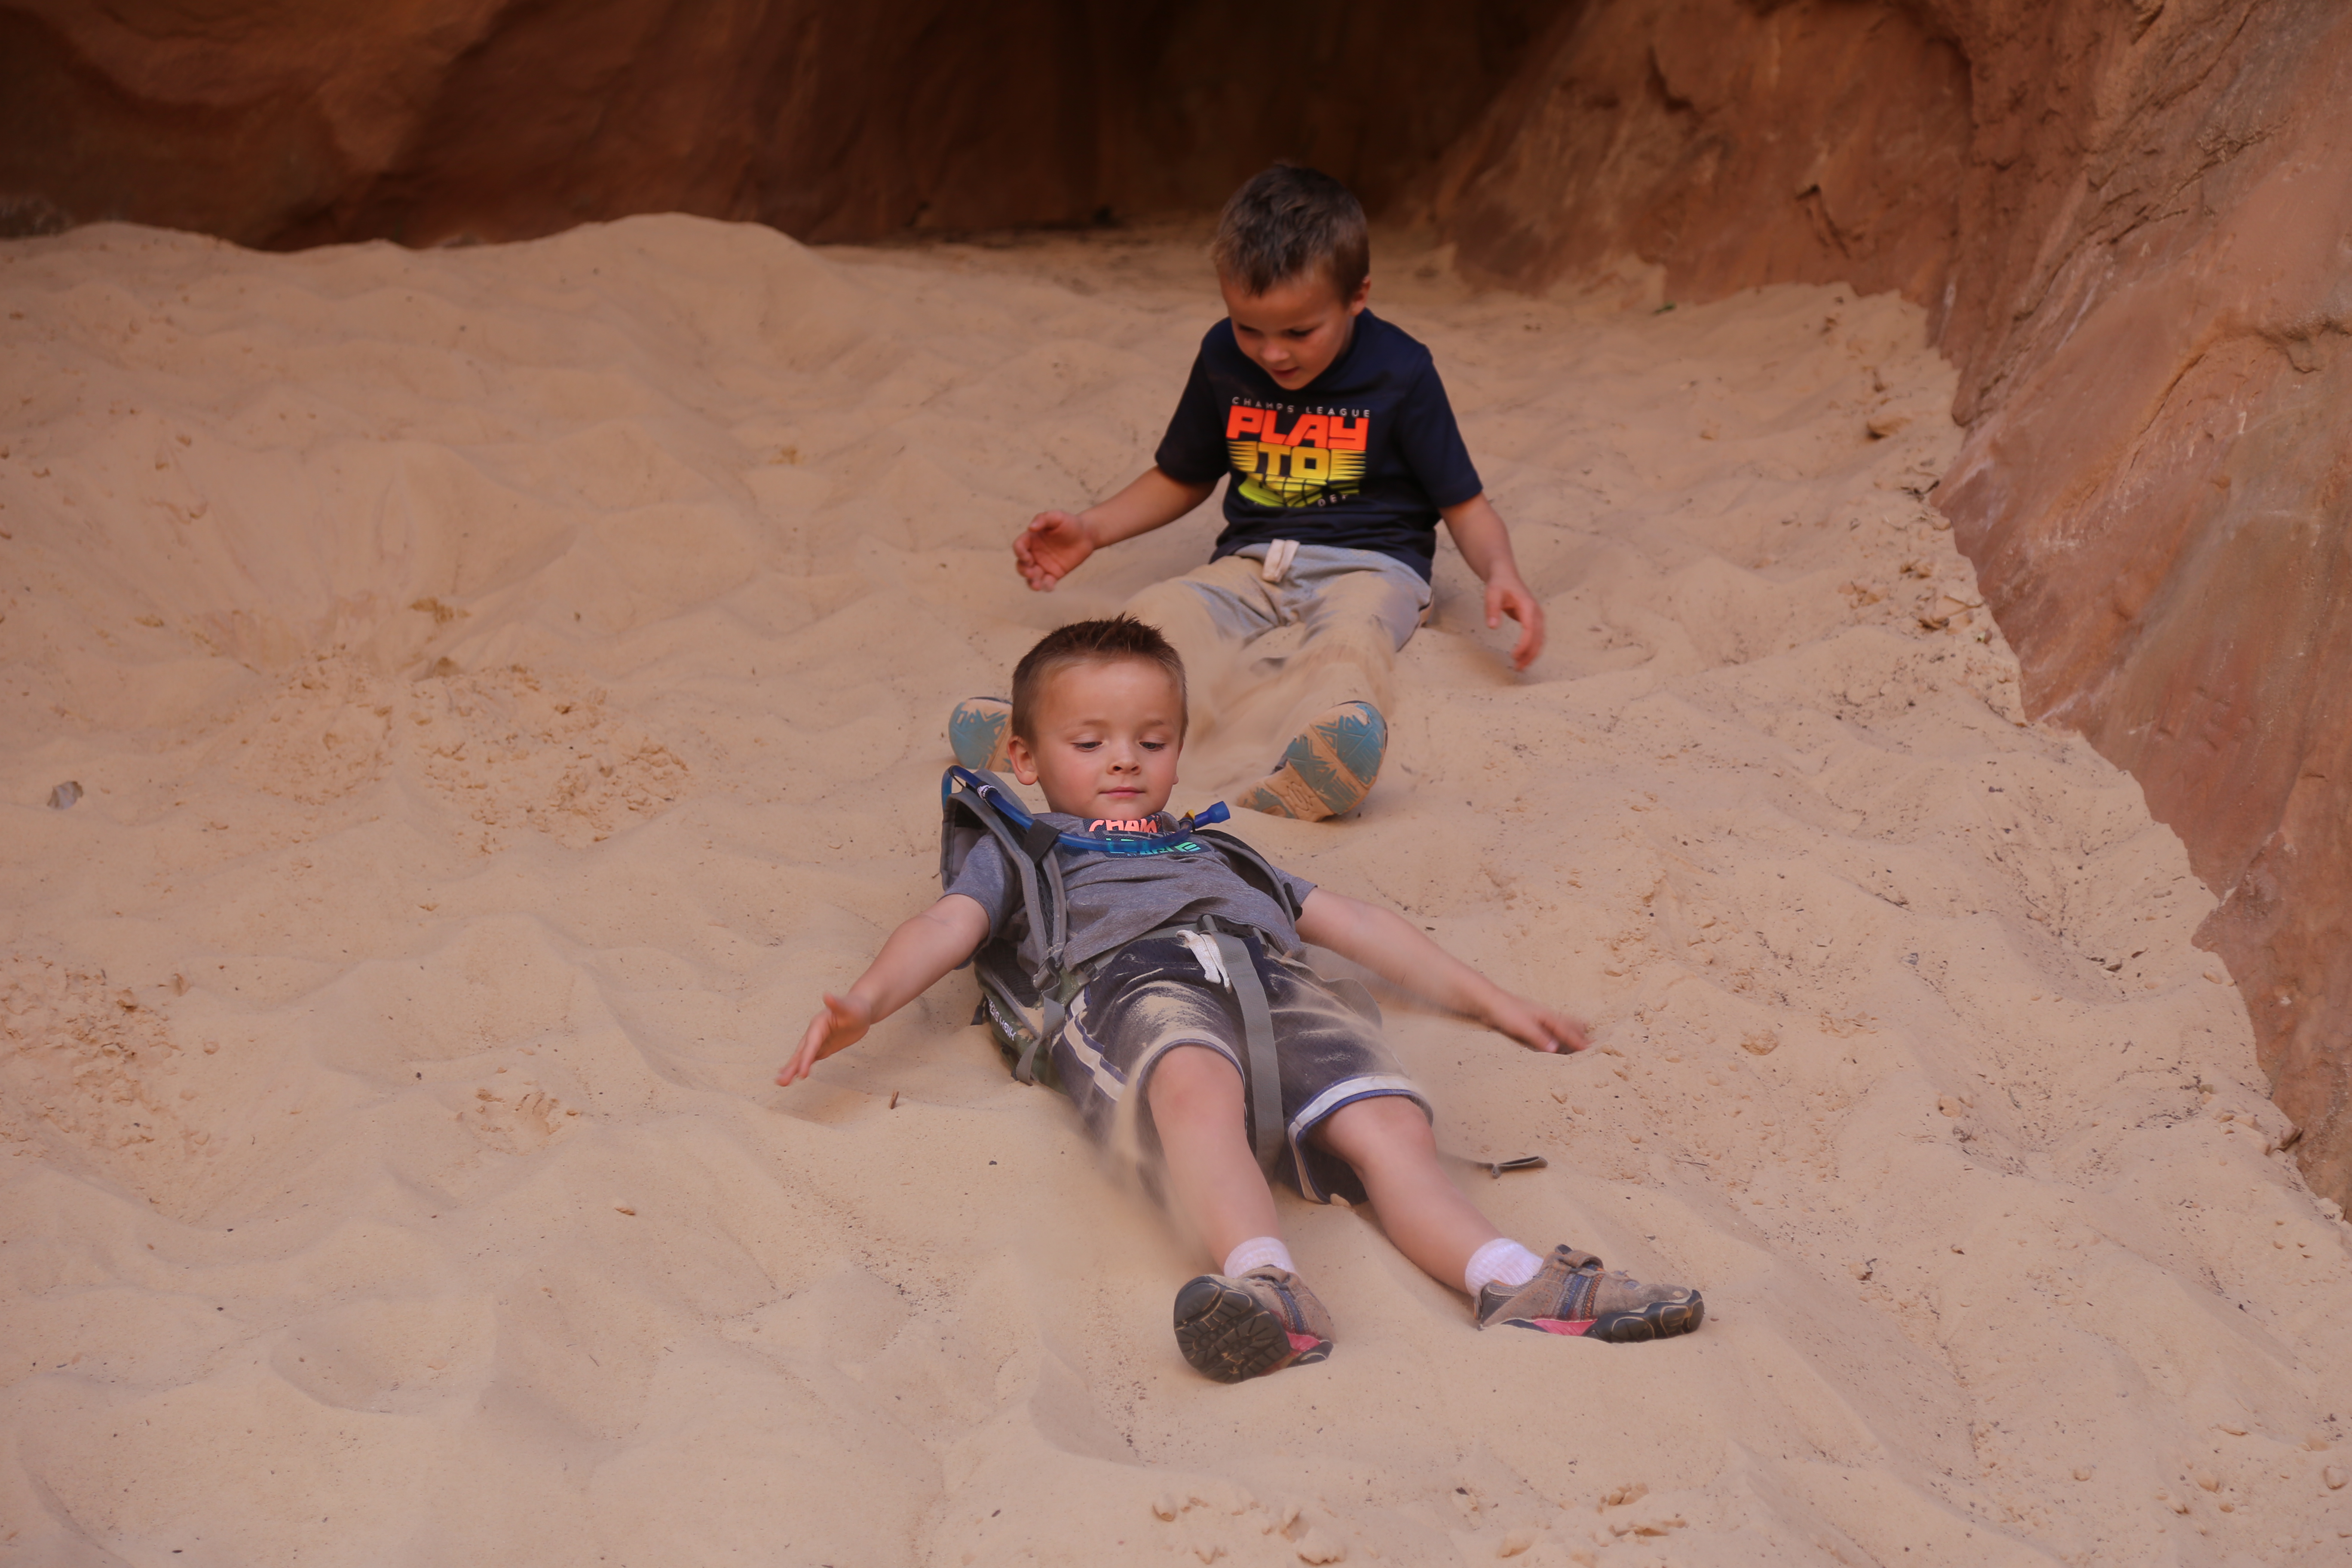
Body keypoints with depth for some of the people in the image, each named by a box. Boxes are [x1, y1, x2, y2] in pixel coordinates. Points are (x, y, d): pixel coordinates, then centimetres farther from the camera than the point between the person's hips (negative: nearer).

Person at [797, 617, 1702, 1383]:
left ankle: (1513, 1286, -50)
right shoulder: (1017, 855, 36)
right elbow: (948, 926, 16)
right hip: (1132, 978, -4)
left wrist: (1484, 1000, 35)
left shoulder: (1215, 851, 46)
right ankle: (1269, 1290, -65)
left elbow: (1356, 924, 42)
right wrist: (865, 1003, -6)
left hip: (1274, 978, 4)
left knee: (1388, 1129, -28)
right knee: (1199, 1089, -42)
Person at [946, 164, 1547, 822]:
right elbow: (1181, 478, 23)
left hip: (1370, 561, -3)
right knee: (1162, 613, -30)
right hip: (1252, 559, 4)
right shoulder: (1224, 356, 8)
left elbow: (1463, 502, 1)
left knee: (1351, 633, -40)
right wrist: (1092, 528, 9)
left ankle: (1315, 758, -75)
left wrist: (1500, 572, -20)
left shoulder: (1399, 372, -4)